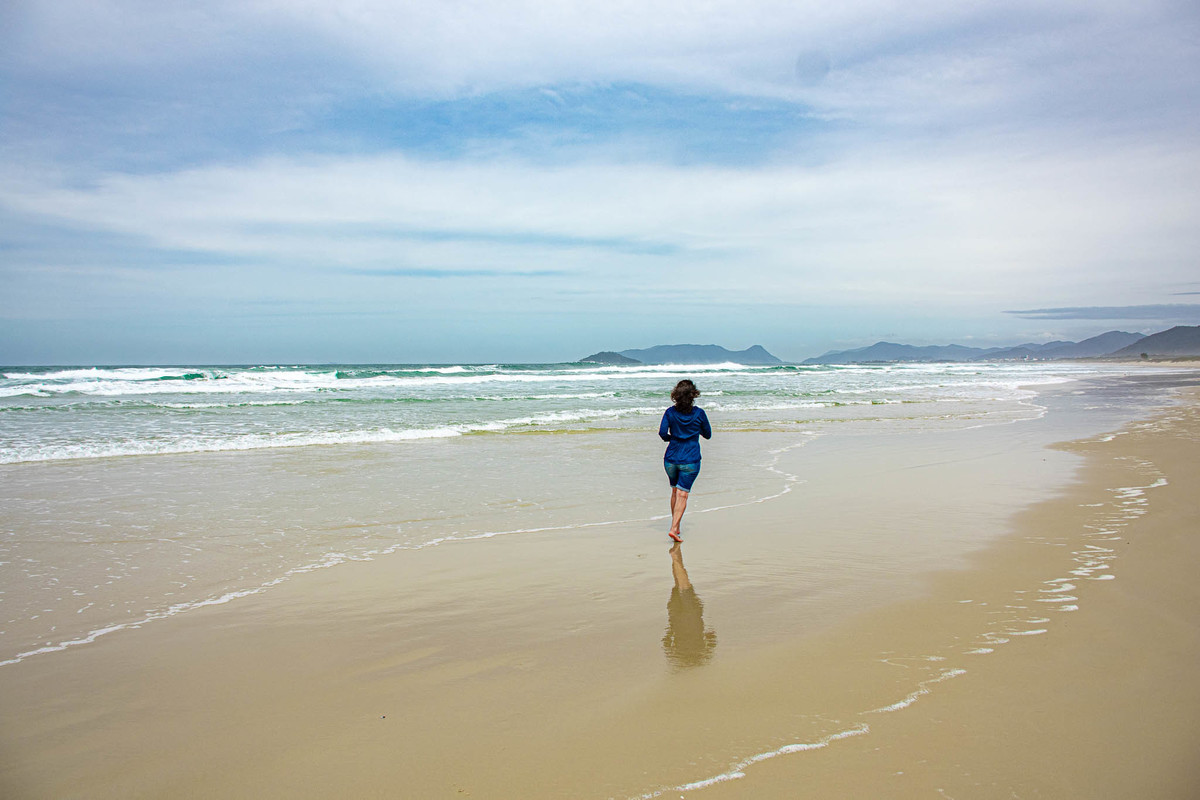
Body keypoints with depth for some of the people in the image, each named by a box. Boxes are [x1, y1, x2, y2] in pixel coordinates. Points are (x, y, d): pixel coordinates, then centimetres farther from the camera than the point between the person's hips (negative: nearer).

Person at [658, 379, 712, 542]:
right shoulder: (699, 413, -5)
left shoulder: (670, 412, -3)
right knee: (682, 494, -3)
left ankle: (676, 527, 27)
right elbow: (708, 435, 5)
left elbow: (662, 433, -11)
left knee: (675, 491, 18)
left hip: (671, 459, 3)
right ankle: (674, 528, -15)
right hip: (690, 461, -2)